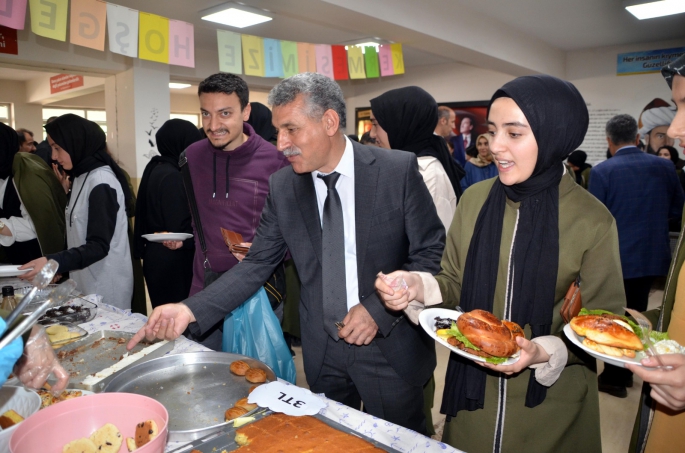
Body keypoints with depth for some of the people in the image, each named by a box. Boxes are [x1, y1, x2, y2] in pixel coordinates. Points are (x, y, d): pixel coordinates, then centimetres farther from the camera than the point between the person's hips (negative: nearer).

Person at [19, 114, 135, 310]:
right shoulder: (82, 177, 9)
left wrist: (52, 262, -31)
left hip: (106, 285, -9)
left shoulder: (101, 183, -18)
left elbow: (99, 246, -23)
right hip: (86, 281, 9)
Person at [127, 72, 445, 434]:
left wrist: (379, 309, -18)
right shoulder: (282, 186, -4)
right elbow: (257, 264, -2)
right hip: (322, 353, 3)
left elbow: (430, 252, -8)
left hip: (390, 347, -2)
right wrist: (191, 310, -14)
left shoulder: (397, 170, -13)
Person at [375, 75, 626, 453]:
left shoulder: (593, 221, -14)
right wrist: (418, 287, -18)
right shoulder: (474, 200, -6)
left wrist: (544, 352, -23)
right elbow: (455, 282, 2)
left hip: (550, 401, -2)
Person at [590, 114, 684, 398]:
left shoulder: (602, 171, -15)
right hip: (652, 254, 5)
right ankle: (626, 371, 31)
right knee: (635, 313, 18)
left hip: (616, 257, -5)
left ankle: (614, 378, 21)